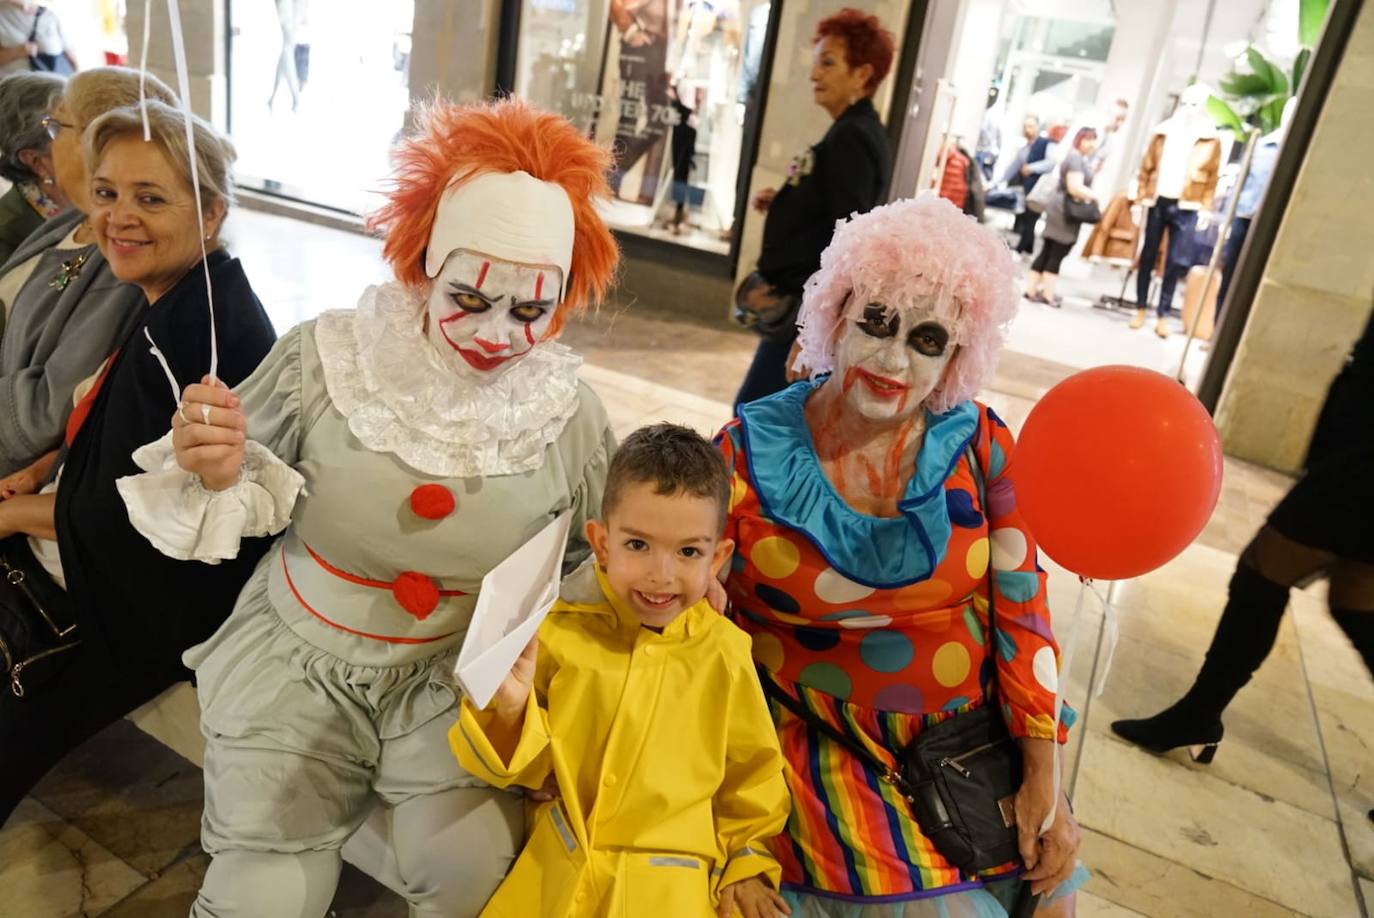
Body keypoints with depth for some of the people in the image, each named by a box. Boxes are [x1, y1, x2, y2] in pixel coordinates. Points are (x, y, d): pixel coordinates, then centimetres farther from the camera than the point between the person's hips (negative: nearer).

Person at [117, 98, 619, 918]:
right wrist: (216, 477, -22)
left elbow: (599, 564, 3)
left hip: (462, 679, 0)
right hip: (303, 664, 1)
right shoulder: (327, 356, -13)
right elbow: (248, 499, 0)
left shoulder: (571, 414, -10)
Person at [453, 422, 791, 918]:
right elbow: (526, 766, -1)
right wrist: (509, 711, -19)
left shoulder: (723, 653, -9)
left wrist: (747, 862, 10)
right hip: (553, 870, 2)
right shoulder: (561, 628, -8)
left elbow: (749, 770, 7)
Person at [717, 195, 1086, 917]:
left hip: (974, 737, 3)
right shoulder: (748, 452, -12)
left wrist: (1043, 775, -2)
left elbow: (1021, 606, -2)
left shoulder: (980, 444, -6)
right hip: (824, 746, -3)